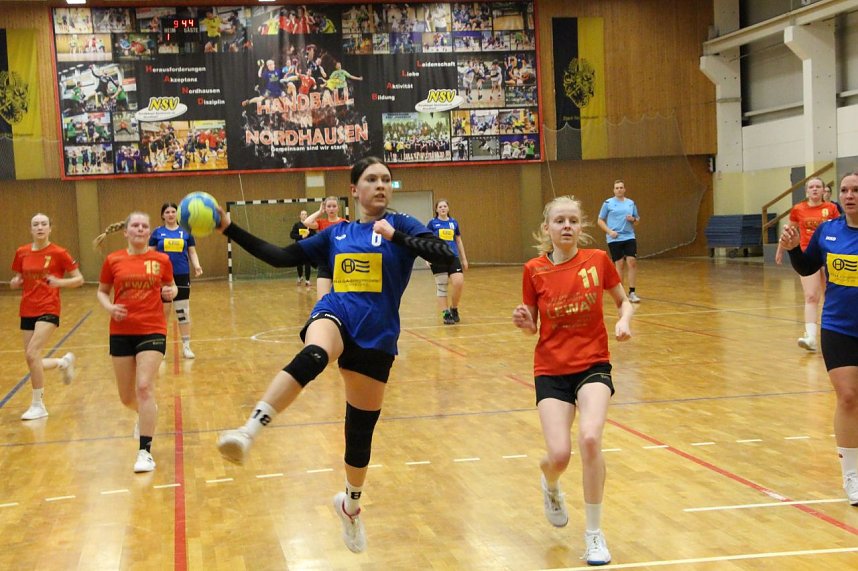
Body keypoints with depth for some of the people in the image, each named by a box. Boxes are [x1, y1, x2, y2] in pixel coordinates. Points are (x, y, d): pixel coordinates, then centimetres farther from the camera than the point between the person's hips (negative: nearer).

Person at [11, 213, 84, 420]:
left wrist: (60, 282, -20)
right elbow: (16, 281, 16)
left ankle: (38, 405, -7)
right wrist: (15, 283, -7)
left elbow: (79, 279, -3)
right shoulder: (21, 253, 5)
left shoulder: (59, 253, -7)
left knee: (32, 354, -20)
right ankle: (64, 362, 36)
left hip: (48, 310, -6)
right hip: (27, 311, 6)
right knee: (32, 361, 6)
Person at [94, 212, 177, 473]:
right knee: (127, 397, 10)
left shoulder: (161, 260, 0)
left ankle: (145, 452, -10)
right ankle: (147, 414, 46)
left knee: (144, 387, -16)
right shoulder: (113, 260, 1)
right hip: (121, 332, 2)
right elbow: (101, 291, 11)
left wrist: (170, 292, -10)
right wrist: (109, 307, -10)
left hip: (152, 331, -2)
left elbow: (170, 287, 13)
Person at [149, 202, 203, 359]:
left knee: (183, 311, 4)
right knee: (163, 311, 6)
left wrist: (197, 265, -11)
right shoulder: (157, 232, 4)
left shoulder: (185, 232, 6)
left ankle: (186, 346, 10)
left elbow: (192, 252, 7)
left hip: (182, 276, 1)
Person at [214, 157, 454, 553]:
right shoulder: (336, 234, 13)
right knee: (312, 357, -38)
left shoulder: (400, 226, 3)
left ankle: (350, 504, 37)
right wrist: (230, 229, 11)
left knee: (361, 430, 9)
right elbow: (281, 257, 14)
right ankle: (248, 432, -53)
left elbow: (445, 255, -13)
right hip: (335, 315, 0)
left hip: (376, 336, 0)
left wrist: (394, 235, -21)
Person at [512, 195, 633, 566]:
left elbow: (624, 302, 10)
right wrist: (523, 322, -17)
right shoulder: (534, 270, -4)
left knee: (590, 438, -25)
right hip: (551, 371, 0)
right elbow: (532, 327, 5)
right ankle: (550, 486, 30)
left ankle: (594, 533, -5)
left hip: (593, 365, 0)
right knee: (559, 455, -13)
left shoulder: (598, 260, -4)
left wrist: (623, 322, -11)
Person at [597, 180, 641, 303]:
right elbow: (600, 220, 4)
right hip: (614, 239, -2)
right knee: (619, 264, -1)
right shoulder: (608, 203, 2)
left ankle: (632, 292, -1)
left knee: (632, 262, -7)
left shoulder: (631, 203, 11)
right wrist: (609, 231, -10)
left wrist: (633, 219, -5)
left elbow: (637, 220, 18)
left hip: (629, 237, 3)